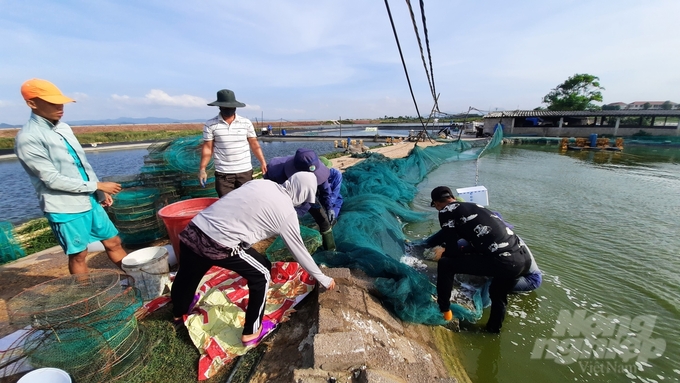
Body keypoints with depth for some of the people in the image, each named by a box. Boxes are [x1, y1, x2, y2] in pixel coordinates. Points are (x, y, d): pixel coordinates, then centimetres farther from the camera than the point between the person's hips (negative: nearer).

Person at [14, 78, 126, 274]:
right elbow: (52, 179, -17)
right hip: (64, 208, -6)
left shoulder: (64, 128, 8)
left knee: (113, 242, 13)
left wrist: (100, 192, 8)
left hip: (90, 201, 7)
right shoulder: (28, 138, -14)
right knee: (78, 255, 8)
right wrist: (97, 185, -14)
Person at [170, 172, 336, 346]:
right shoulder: (286, 212, -4)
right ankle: (251, 332, 27)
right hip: (218, 245, -7)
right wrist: (323, 279, 18)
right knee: (261, 275, 13)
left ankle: (180, 311, 64)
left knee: (187, 275, 33)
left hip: (191, 231, 8)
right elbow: (299, 250, 5)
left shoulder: (261, 183, 11)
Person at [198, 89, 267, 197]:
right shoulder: (210, 125, 1)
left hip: (245, 172, 1)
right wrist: (202, 169, -3)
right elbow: (207, 148, 3)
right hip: (223, 174, -1)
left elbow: (255, 145, 6)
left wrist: (263, 163, -3)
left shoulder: (246, 123, 3)